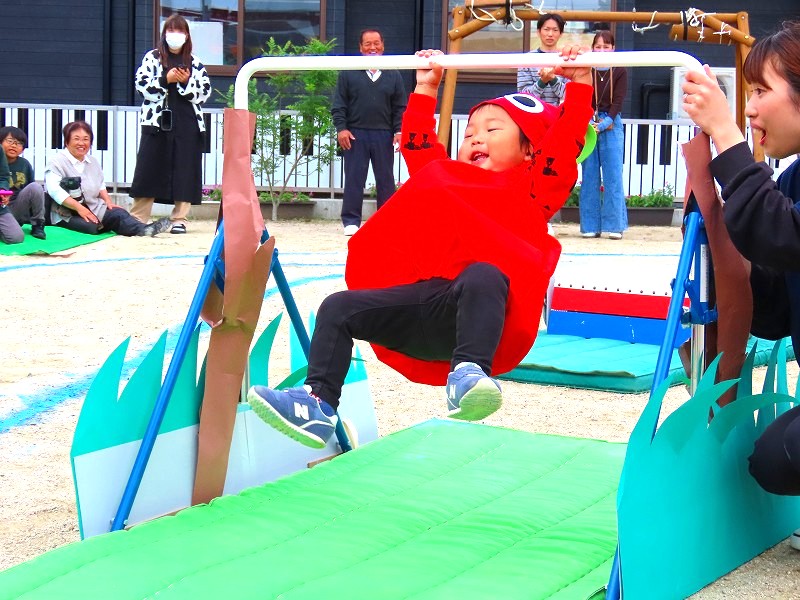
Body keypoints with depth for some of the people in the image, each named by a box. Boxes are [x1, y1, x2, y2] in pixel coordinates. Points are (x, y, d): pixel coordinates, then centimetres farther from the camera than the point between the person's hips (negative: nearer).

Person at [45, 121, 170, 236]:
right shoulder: (56, 162, -3)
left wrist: (108, 201, 3)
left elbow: (101, 185, 26)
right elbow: (55, 191, -16)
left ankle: (142, 229, -45)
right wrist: (79, 208, -25)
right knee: (92, 226, -35)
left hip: (94, 209, 7)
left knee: (118, 213, -23)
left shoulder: (93, 162, 20)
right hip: (67, 215, -7)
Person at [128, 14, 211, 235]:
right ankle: (137, 218, 4)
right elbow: (141, 85, -3)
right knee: (150, 169, -1)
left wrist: (186, 82, -10)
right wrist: (165, 80, -14)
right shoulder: (152, 58, 6)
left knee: (184, 171, 0)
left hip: (187, 123, 2)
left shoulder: (194, 63, 11)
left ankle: (179, 219, 6)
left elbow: (205, 92, 5)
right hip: (157, 121, -1)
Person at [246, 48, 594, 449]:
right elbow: (418, 146, 46)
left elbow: (564, 143, 11)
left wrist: (579, 85, 10)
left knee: (483, 276, -41)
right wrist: (425, 91, 49)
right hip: (413, 300, 6)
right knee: (338, 307, -10)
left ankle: (470, 373, -58)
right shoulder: (447, 177, 36)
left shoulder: (531, 189, 21)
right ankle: (318, 404, -19)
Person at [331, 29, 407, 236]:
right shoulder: (348, 73, 6)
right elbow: (338, 104, 4)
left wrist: (399, 130, 0)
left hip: (384, 135, 1)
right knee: (353, 178, -1)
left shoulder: (393, 75, 10)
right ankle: (351, 220, 5)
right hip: (355, 134, -1)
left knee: (385, 179, 4)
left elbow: (400, 107, 11)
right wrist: (341, 128, -6)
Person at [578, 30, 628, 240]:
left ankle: (614, 224, -1)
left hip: (611, 126, -1)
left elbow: (618, 101, -3)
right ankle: (590, 225, 4)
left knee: (613, 175, -4)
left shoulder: (620, 72, 5)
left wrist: (605, 122, -17)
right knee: (590, 177, 1)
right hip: (588, 125, 1)